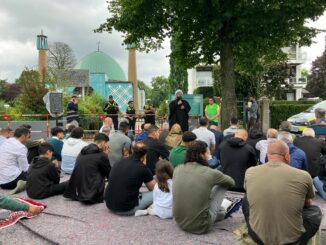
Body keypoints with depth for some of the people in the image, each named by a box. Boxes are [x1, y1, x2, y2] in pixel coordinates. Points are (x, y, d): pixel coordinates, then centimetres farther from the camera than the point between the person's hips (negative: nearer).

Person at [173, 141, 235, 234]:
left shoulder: (177, 169, -3)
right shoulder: (211, 173, -14)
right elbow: (231, 182, 7)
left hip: (180, 222, 5)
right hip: (200, 226, -5)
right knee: (222, 185, 8)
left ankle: (219, 211, 37)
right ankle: (219, 212, 29)